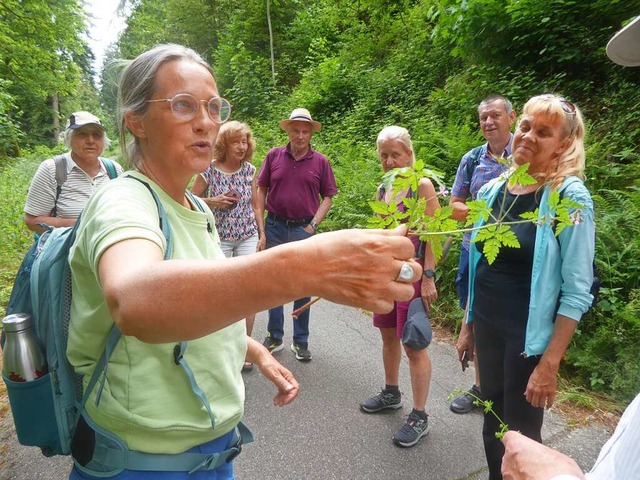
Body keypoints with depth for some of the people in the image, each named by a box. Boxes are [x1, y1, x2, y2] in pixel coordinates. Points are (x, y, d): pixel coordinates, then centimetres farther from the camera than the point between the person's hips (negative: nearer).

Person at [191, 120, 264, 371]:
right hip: (219, 239, -2)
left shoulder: (249, 170, 3)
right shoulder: (208, 170, -6)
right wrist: (212, 202, -15)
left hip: (248, 237, 2)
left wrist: (262, 234, 8)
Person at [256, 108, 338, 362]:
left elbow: (328, 197, 5)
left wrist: (313, 225, -7)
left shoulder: (320, 161, 2)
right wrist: (260, 225, -2)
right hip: (275, 227, 1)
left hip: (305, 229, -1)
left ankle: (300, 341, 21)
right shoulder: (274, 156, 3)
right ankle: (275, 338, 24)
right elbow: (261, 191, 6)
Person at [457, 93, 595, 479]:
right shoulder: (492, 190, 3)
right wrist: (469, 325, 12)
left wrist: (550, 363, -18)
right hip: (487, 327, 5)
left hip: (530, 336, -5)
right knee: (492, 425, 19)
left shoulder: (569, 197, -13)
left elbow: (577, 291, -15)